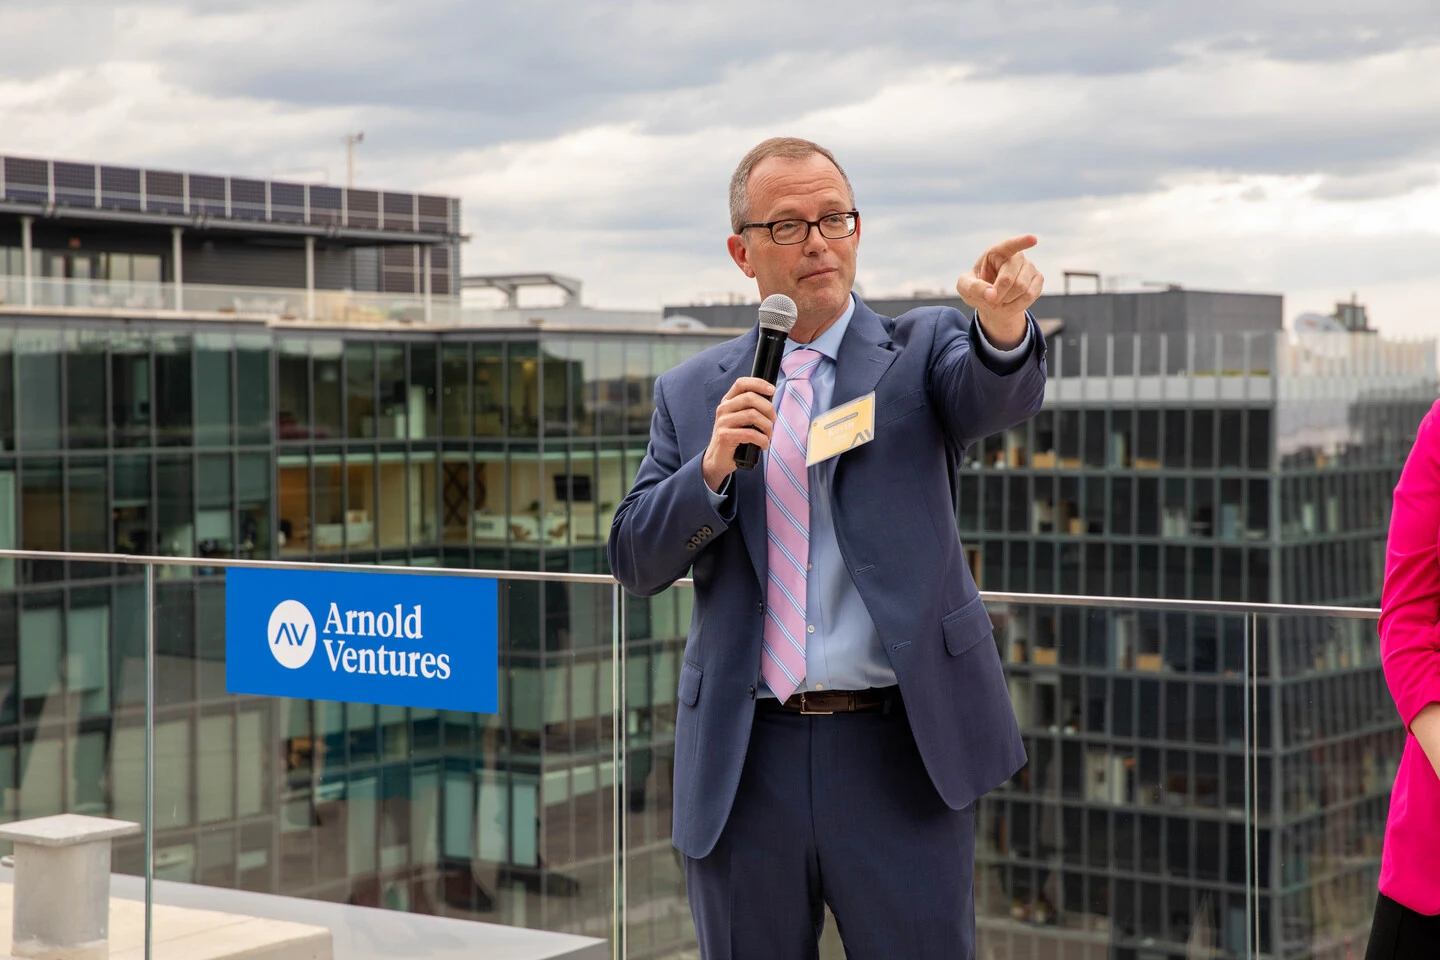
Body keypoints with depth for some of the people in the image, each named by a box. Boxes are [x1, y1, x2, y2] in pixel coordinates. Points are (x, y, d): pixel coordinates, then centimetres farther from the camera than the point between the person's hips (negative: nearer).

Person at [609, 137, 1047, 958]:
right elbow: (636, 561, 5)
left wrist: (1004, 327, -40)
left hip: (900, 756, -2)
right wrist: (712, 467, -13)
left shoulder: (920, 351, 5)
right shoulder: (693, 394, 11)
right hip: (744, 763, 2)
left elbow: (998, 398, -17)